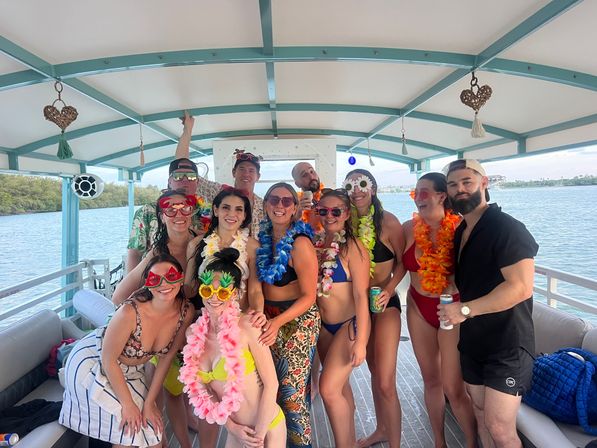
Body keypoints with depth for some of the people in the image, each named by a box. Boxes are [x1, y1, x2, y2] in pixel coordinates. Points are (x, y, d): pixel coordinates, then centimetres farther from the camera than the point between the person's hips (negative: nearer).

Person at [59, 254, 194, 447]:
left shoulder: (186, 312, -20)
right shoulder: (130, 312, -35)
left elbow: (166, 357, -9)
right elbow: (108, 360, -23)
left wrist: (149, 403, -8)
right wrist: (128, 404, -17)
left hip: (130, 371, 5)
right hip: (92, 364, -5)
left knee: (151, 426, 6)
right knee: (127, 430, -6)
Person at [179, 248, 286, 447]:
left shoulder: (246, 326, -20)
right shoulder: (193, 334, -5)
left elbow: (271, 384, -16)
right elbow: (202, 388, 3)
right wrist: (231, 426, -3)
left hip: (267, 428, -4)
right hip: (235, 431, 4)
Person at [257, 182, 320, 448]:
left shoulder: (300, 242, -17)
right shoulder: (263, 237, 3)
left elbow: (309, 296, -16)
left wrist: (278, 321, -27)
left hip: (298, 319, -6)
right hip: (269, 318, 6)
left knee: (291, 391, -2)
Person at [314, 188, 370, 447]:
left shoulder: (352, 247, -16)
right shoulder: (316, 244, 1)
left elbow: (361, 295, -18)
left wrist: (361, 341, -19)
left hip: (349, 325, -6)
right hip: (324, 326, 6)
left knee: (329, 389, -9)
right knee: (340, 386, 19)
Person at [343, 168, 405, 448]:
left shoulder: (388, 221, -13)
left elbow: (402, 261, -6)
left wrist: (388, 289, -18)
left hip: (384, 302, -5)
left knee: (385, 383, -6)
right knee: (374, 371, 21)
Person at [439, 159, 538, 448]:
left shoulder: (506, 228, -16)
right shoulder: (460, 232, 9)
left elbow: (521, 287, -25)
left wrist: (465, 310, -23)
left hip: (507, 345, -7)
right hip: (473, 342, 8)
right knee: (481, 417, 18)